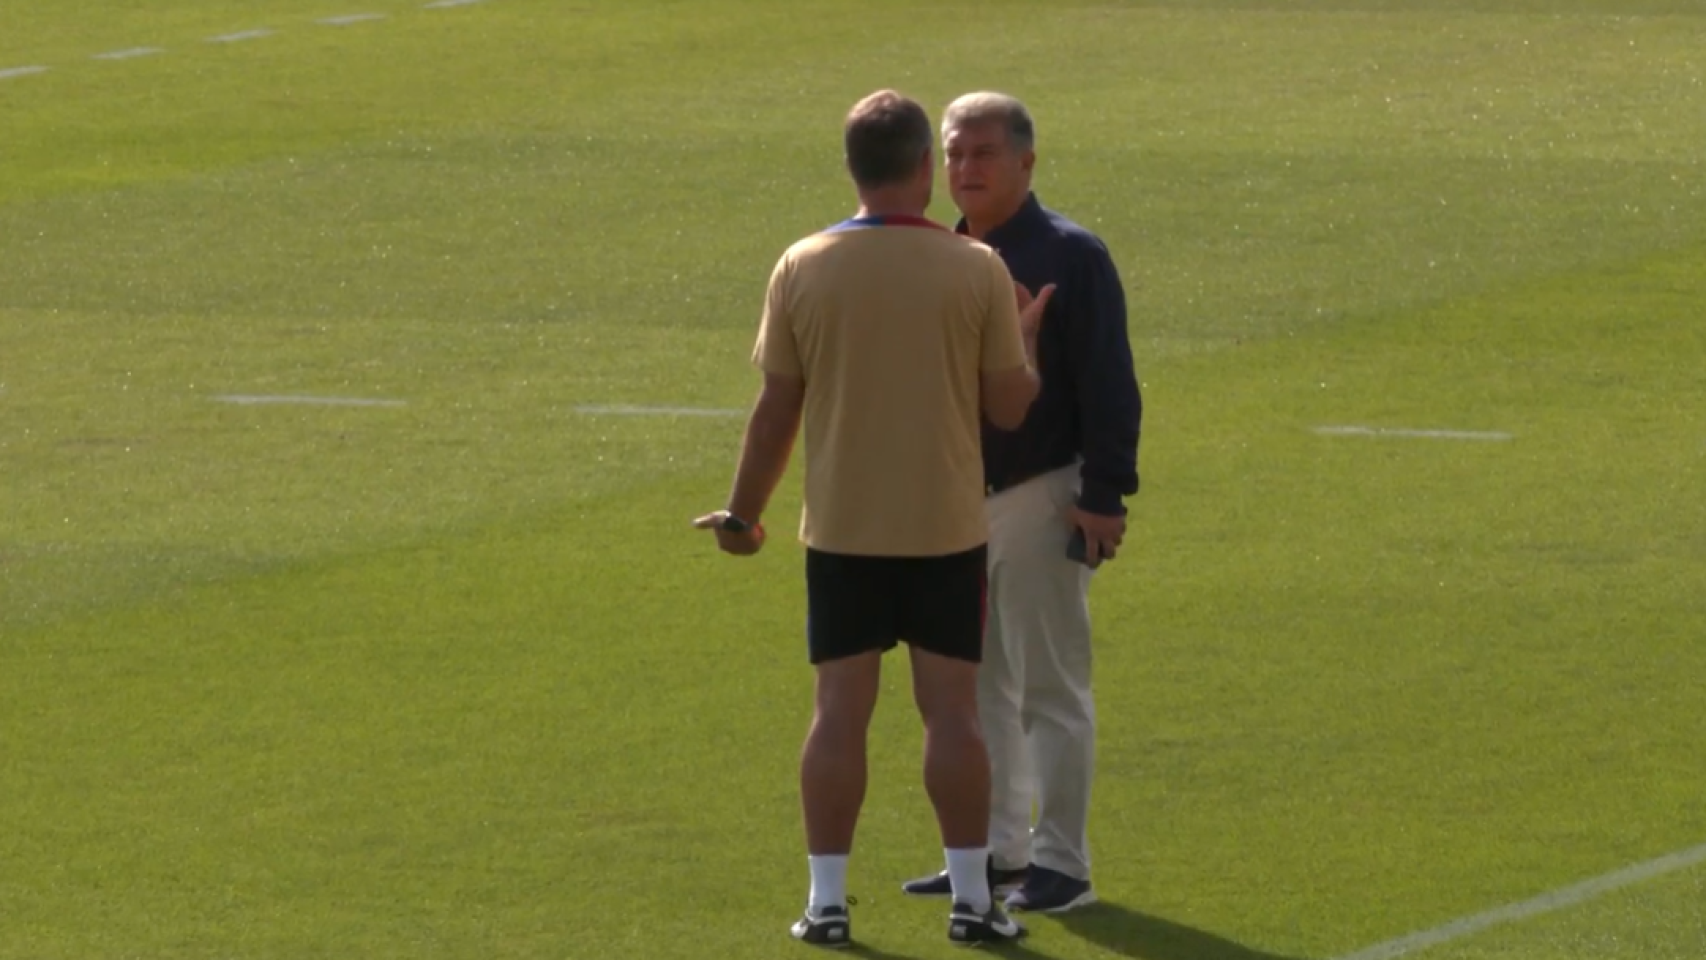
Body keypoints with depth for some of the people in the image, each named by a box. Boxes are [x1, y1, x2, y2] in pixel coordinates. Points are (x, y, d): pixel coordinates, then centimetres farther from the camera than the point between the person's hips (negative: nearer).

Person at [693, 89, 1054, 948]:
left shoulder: (802, 270, -5)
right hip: (947, 527, -1)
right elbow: (1011, 407, -3)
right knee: (952, 711, 4)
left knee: (840, 710, 5)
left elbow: (776, 411, 0)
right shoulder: (976, 271, -9)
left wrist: (743, 515, 12)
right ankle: (970, 899, 7)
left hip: (842, 529, 1)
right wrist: (1024, 337, 17)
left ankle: (827, 901, 6)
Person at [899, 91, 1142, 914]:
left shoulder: (1070, 258, -10)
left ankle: (1062, 863, 3)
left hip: (1042, 498, -7)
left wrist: (1104, 496, -18)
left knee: (1051, 687, -2)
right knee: (977, 683, 13)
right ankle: (995, 850, 22)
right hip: (959, 498, 7)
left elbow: (1110, 388, -13)